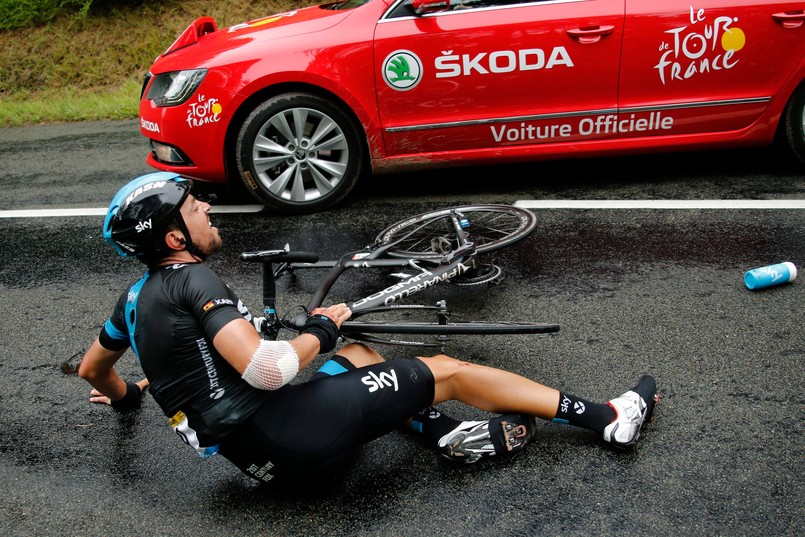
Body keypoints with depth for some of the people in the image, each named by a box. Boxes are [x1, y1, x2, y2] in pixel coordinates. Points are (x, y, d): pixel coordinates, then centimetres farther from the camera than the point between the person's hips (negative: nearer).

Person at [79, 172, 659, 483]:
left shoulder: (138, 296, 11)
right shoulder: (193, 279, -17)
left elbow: (92, 369, 26)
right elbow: (268, 369, -28)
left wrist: (126, 396, 47)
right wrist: (321, 330, -9)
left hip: (256, 453, 9)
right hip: (285, 436, -9)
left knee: (359, 354, 27)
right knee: (447, 369, -2)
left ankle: (447, 434, 8)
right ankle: (609, 419, 7)